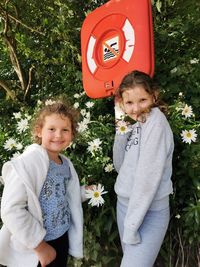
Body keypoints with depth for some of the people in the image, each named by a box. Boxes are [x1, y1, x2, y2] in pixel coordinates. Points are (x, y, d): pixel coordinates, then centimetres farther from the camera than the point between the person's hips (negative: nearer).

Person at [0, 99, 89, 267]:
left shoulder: (66, 163, 0)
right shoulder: (28, 163, -23)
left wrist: (84, 192, -1)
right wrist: (40, 246, -18)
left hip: (63, 238, 7)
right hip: (35, 248, -7)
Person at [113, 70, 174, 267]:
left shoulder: (156, 122, -18)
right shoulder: (135, 124, 5)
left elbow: (148, 178, -22)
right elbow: (121, 167, 4)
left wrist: (131, 226, -18)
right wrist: (122, 131, -9)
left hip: (148, 212, -7)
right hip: (124, 204, 7)